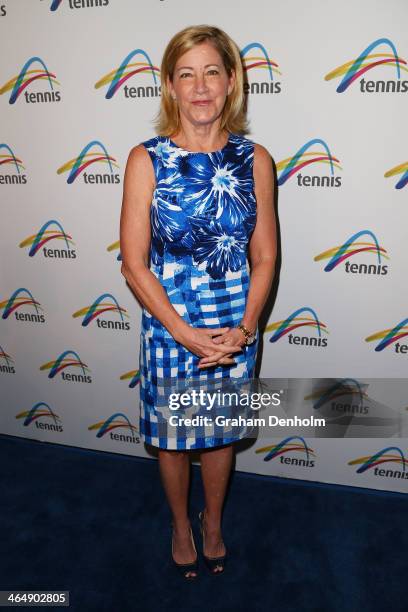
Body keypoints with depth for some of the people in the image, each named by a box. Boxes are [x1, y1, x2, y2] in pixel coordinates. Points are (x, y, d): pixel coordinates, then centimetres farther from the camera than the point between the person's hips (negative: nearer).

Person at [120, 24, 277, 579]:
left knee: (221, 431, 20)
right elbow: (134, 265, -12)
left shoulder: (254, 160, -4)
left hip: (236, 329, 2)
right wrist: (187, 335, -16)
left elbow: (265, 257, -2)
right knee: (171, 435, 17)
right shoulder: (146, 160, -10)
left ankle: (214, 522, 49)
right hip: (168, 328, -1)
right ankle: (181, 524, 48)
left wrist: (244, 329, -13)